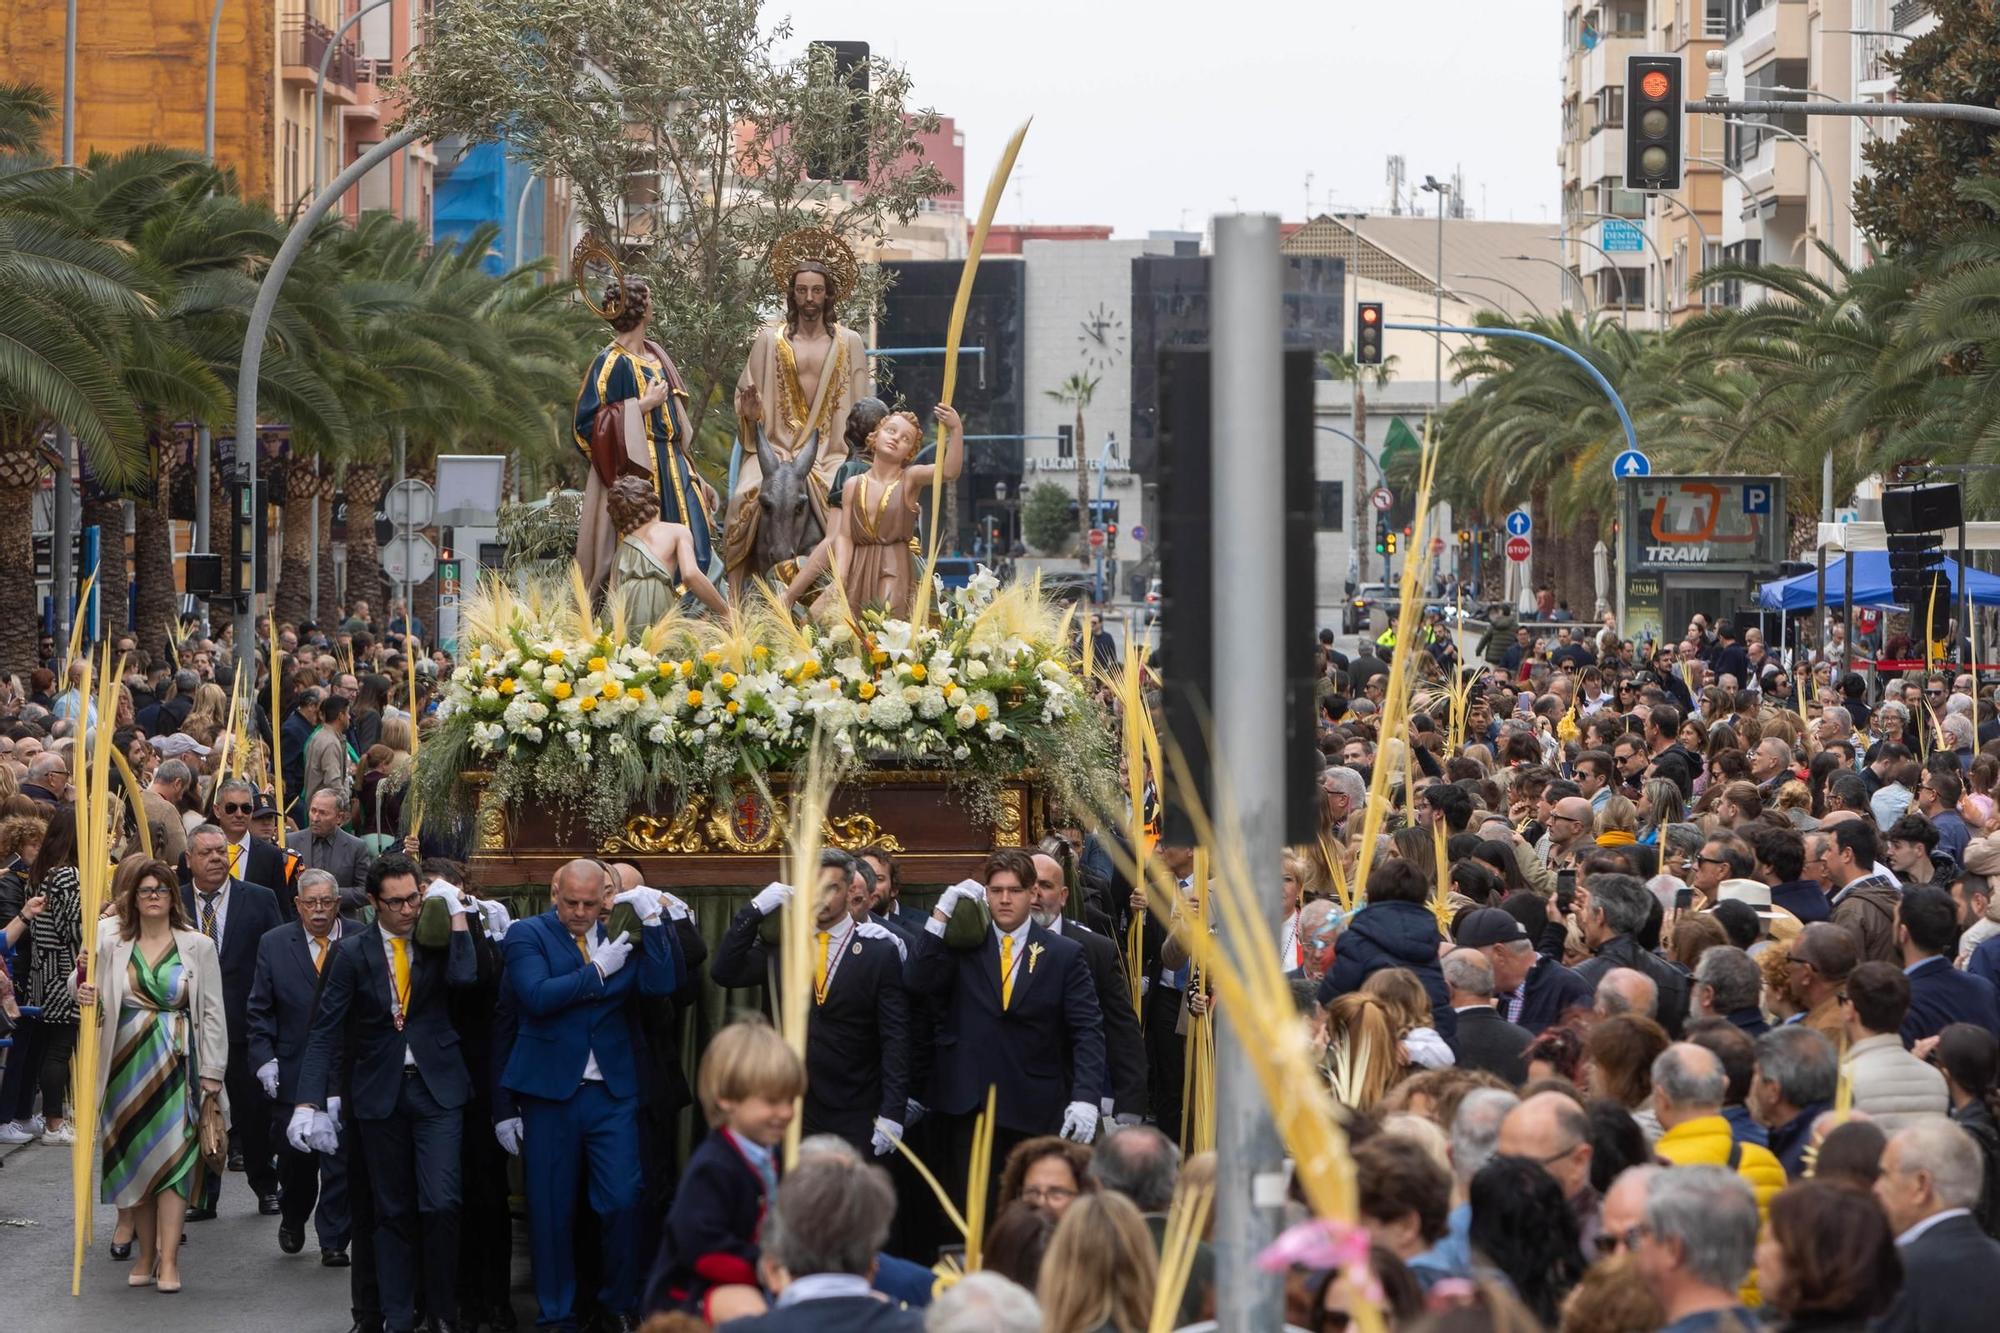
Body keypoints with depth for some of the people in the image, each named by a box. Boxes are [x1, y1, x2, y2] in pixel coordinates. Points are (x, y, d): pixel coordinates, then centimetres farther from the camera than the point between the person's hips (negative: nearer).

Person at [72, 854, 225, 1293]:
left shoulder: (198, 947, 5)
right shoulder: (111, 941, 7)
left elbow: (212, 1013, 5)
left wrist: (211, 1071, 0)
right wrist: (83, 988, -22)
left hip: (176, 1061, -2)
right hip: (126, 1060, 2)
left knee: (172, 1153, -10)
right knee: (132, 1157, 5)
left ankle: (168, 1261, -11)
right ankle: (146, 1255, 15)